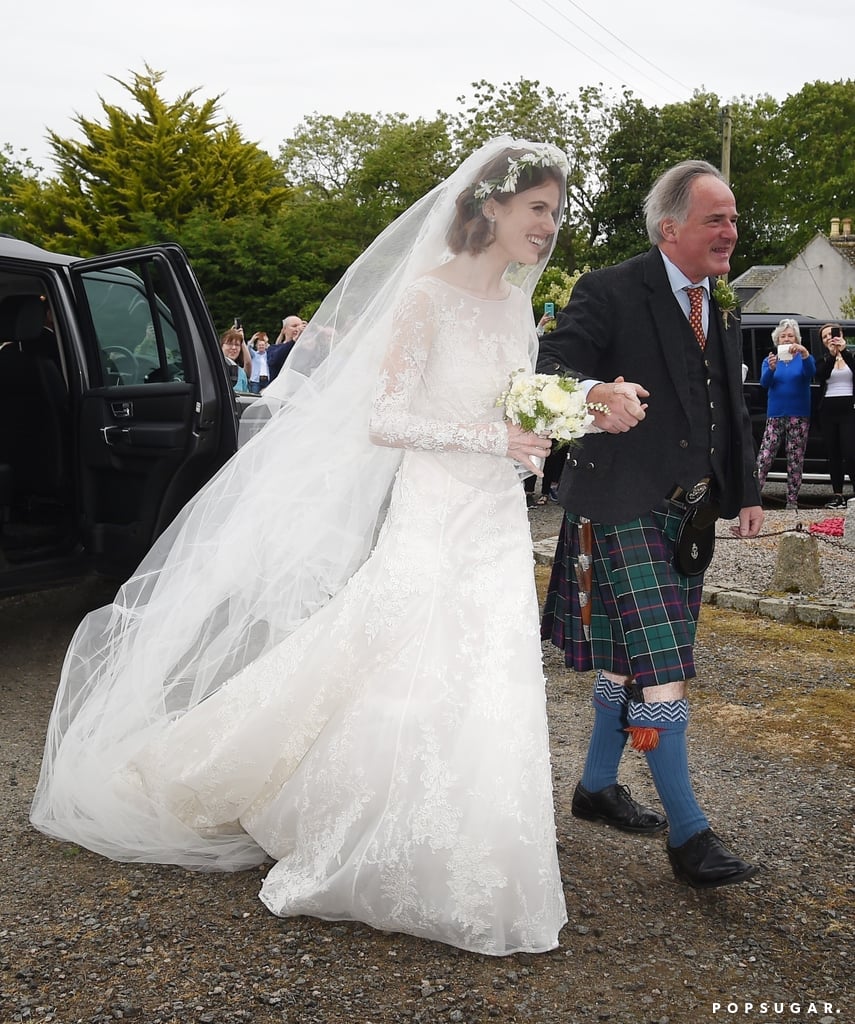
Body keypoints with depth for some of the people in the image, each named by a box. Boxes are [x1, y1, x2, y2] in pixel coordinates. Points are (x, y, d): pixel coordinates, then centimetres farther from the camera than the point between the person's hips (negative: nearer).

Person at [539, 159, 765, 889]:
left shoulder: (720, 315, 15)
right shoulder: (609, 293, -9)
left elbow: (731, 414, 20)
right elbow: (553, 366, -19)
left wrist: (746, 494, 12)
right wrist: (598, 391, -41)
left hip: (690, 515, 8)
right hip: (626, 510, -8)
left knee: (630, 659, 17)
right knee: (659, 666, -9)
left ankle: (598, 787, 33)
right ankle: (688, 832, 1)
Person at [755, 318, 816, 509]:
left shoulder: (803, 359, 6)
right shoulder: (769, 360, 10)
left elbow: (810, 373, -15)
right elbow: (764, 382, -6)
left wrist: (804, 353, -33)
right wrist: (771, 368, -28)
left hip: (799, 417, 0)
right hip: (775, 415, 0)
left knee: (795, 461, 0)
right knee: (764, 458, -9)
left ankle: (792, 501, 4)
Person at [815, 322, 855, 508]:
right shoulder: (824, 361, 14)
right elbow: (820, 376, -8)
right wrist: (832, 355, -21)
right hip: (828, 411, 3)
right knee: (833, 454, 3)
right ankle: (838, 495, 5)